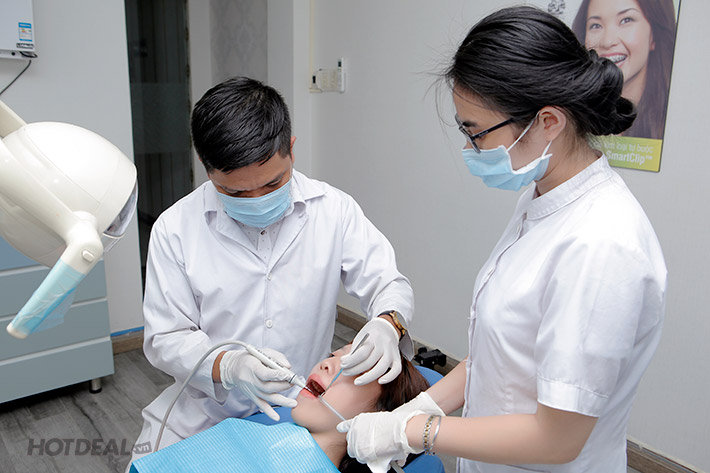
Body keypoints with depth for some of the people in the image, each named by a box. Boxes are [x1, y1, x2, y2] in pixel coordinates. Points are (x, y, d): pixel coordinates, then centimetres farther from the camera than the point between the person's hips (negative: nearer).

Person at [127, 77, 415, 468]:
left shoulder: (334, 209, -9)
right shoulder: (174, 230, -10)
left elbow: (389, 285, -4)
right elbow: (164, 339, -8)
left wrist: (387, 324, -27)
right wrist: (227, 366, -27)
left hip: (300, 409, 2)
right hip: (202, 416, -1)